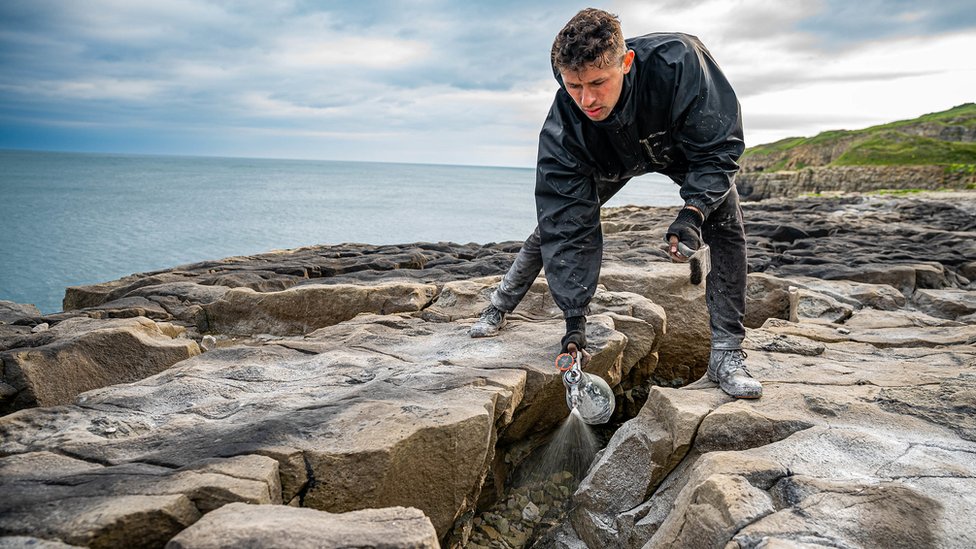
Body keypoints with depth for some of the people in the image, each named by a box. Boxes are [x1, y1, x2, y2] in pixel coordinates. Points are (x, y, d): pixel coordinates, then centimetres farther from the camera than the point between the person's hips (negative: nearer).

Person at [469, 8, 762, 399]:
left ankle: (726, 355, -10)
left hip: (687, 150, -1)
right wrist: (574, 319, -37)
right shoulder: (562, 125, -37)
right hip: (610, 162, 1)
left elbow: (719, 149, -31)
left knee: (727, 227, -20)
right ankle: (499, 307, 20)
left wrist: (693, 212, -48)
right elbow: (568, 226, -34)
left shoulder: (679, 62, -43)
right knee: (554, 223, -5)